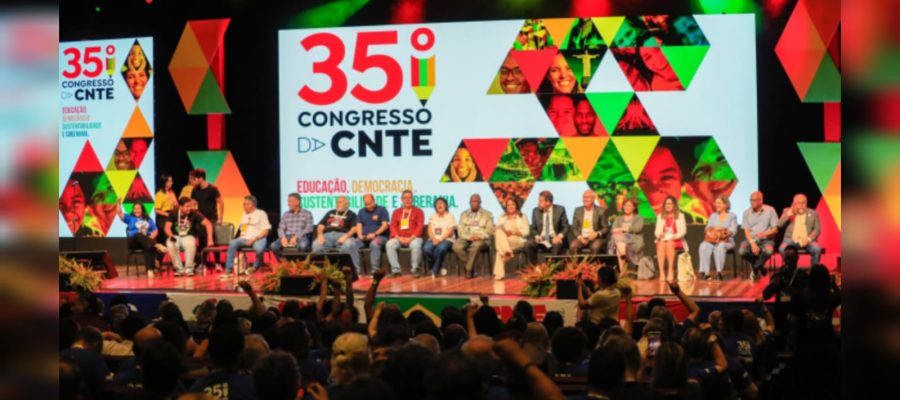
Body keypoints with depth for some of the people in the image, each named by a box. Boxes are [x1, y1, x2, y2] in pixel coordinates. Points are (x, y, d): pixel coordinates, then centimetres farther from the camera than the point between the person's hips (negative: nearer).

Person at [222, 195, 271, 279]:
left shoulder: (261, 214, 4)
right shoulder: (244, 215, 24)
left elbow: (266, 231, -3)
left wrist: (254, 239, -15)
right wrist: (241, 238, 2)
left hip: (258, 238, -5)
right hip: (245, 238, 5)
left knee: (258, 248, -39)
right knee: (232, 243, -26)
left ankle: (255, 267, -8)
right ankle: (228, 271, -29)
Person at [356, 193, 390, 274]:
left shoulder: (382, 210, 5)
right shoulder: (361, 211, 19)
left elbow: (385, 225, -5)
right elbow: (359, 225, 13)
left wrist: (375, 234, -18)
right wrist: (360, 235, -9)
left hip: (380, 236, -4)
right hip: (364, 238, 4)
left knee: (374, 244, -40)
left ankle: (375, 270, -43)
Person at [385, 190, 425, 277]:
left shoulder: (418, 211, 9)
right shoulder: (396, 212, 18)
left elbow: (420, 227, -2)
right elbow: (393, 226, 9)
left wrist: (411, 238, -15)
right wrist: (398, 238, -10)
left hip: (413, 238, -3)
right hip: (399, 238, 3)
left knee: (416, 245, -38)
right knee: (389, 244, -28)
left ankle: (415, 269, -23)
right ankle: (395, 269, -25)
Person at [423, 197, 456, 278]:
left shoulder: (450, 216, 6)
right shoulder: (432, 216, 17)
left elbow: (450, 232, -6)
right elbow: (430, 230, 6)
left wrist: (440, 239, -19)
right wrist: (433, 239, -14)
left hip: (447, 239, -3)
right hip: (434, 239, 3)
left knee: (440, 248, -39)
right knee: (426, 248, -31)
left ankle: (435, 270, -22)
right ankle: (439, 268, -15)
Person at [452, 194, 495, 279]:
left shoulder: (487, 214, 13)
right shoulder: (464, 214, 19)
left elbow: (490, 230, 3)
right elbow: (460, 230, 8)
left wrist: (479, 236, -16)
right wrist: (469, 237, -13)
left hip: (482, 239, -2)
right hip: (466, 238, 2)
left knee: (476, 245, -40)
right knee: (456, 247, -32)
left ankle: (468, 269, -26)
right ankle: (471, 268, -18)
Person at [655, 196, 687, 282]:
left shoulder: (680, 216, 11)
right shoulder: (660, 216, 18)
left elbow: (683, 231, 2)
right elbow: (657, 231, 11)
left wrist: (675, 236, -17)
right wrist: (659, 235, -13)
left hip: (676, 240, -2)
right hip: (663, 239, 2)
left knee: (669, 244, -38)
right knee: (661, 245, -36)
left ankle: (671, 271, -34)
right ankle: (661, 272, -42)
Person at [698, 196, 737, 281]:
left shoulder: (732, 216, 11)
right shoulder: (713, 216, 22)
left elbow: (733, 231, -2)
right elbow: (708, 228, 11)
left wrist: (723, 234, -23)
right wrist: (710, 233, -14)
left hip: (727, 241, -3)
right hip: (712, 240, 3)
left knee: (720, 246, -40)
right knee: (703, 246, -32)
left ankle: (719, 272, -41)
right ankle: (705, 272, -38)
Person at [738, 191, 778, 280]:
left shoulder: (770, 210, 0)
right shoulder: (747, 212, 5)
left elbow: (775, 229, -1)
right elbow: (746, 231, 1)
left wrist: (765, 234, -23)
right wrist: (752, 243, -17)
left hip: (766, 240, -2)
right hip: (752, 239, 2)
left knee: (768, 251, -38)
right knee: (742, 251, -30)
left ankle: (755, 270, -7)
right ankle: (759, 266, 1)